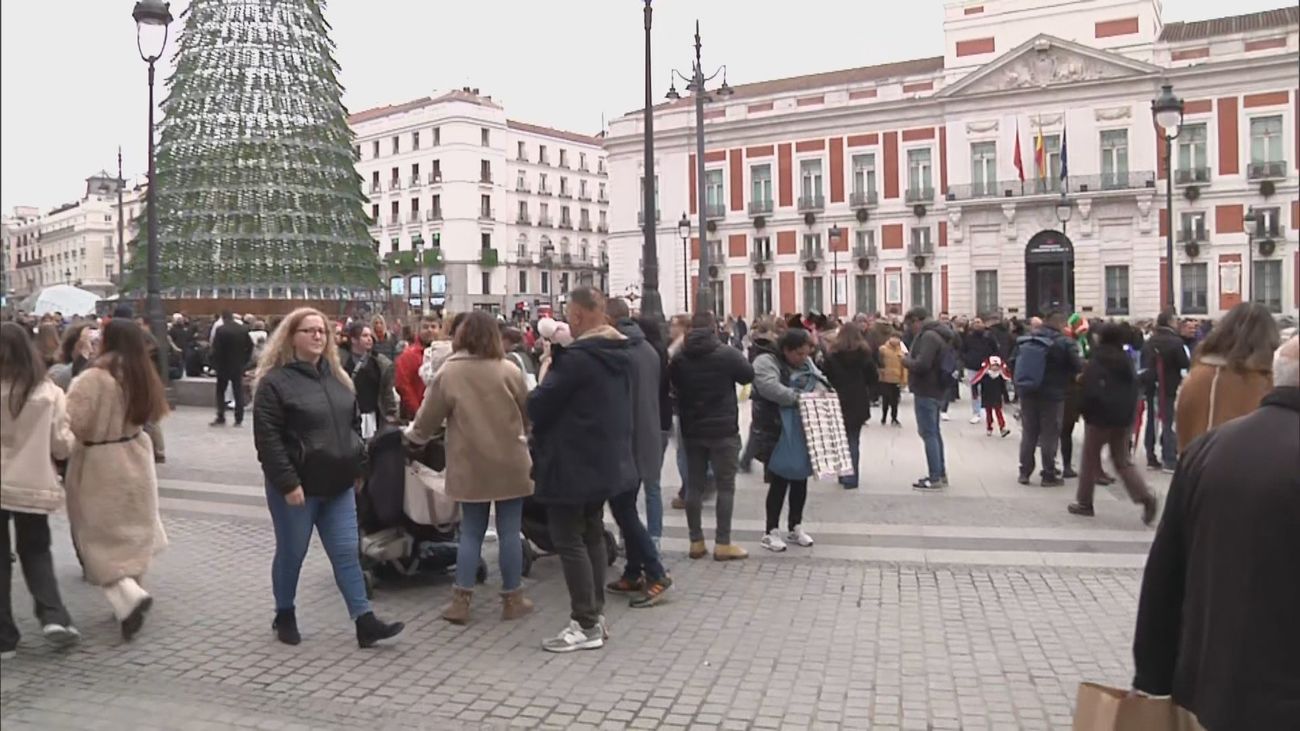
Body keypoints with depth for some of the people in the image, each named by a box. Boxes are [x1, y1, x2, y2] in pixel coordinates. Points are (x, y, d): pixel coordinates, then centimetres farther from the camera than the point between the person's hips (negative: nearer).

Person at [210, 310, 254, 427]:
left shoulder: (220, 330, -13)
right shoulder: (243, 329, -1)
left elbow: (215, 348, -13)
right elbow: (250, 346, 1)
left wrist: (215, 364, -3)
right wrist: (244, 360, 7)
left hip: (224, 365, -3)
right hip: (239, 366, 3)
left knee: (220, 391, 9)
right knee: (238, 392, 6)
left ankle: (221, 418, 5)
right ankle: (239, 419, 5)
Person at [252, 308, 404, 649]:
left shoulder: (337, 377, 12)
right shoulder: (275, 381, -9)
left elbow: (353, 425, 19)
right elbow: (267, 438, -15)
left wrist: (358, 466, 12)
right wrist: (288, 483, -19)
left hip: (337, 483, 5)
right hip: (297, 486, -5)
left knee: (347, 553, 4)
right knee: (291, 553, 9)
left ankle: (365, 621, 4)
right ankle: (284, 616, 29)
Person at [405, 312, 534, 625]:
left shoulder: (448, 372, -6)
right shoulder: (509, 370, -6)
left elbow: (429, 417, 1)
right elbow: (528, 414, 4)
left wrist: (413, 436, 22)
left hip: (470, 466, 1)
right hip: (510, 464, -1)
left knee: (471, 532, 11)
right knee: (509, 531, 6)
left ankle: (461, 601, 12)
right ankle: (512, 599, 13)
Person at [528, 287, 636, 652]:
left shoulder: (576, 357, -22)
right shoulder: (620, 353, 7)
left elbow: (537, 407, -19)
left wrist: (546, 371, -2)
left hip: (573, 463, -9)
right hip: (604, 460, 9)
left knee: (569, 541, -1)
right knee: (592, 536, 17)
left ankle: (585, 625, 2)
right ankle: (595, 614, 23)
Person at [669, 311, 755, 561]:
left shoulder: (679, 358, 1)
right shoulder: (727, 354, -12)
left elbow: (674, 384, 17)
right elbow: (749, 376, 3)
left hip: (691, 430, 4)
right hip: (723, 429, -4)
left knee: (694, 485, 10)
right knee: (725, 486, 2)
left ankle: (696, 541, 13)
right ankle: (723, 544, 3)